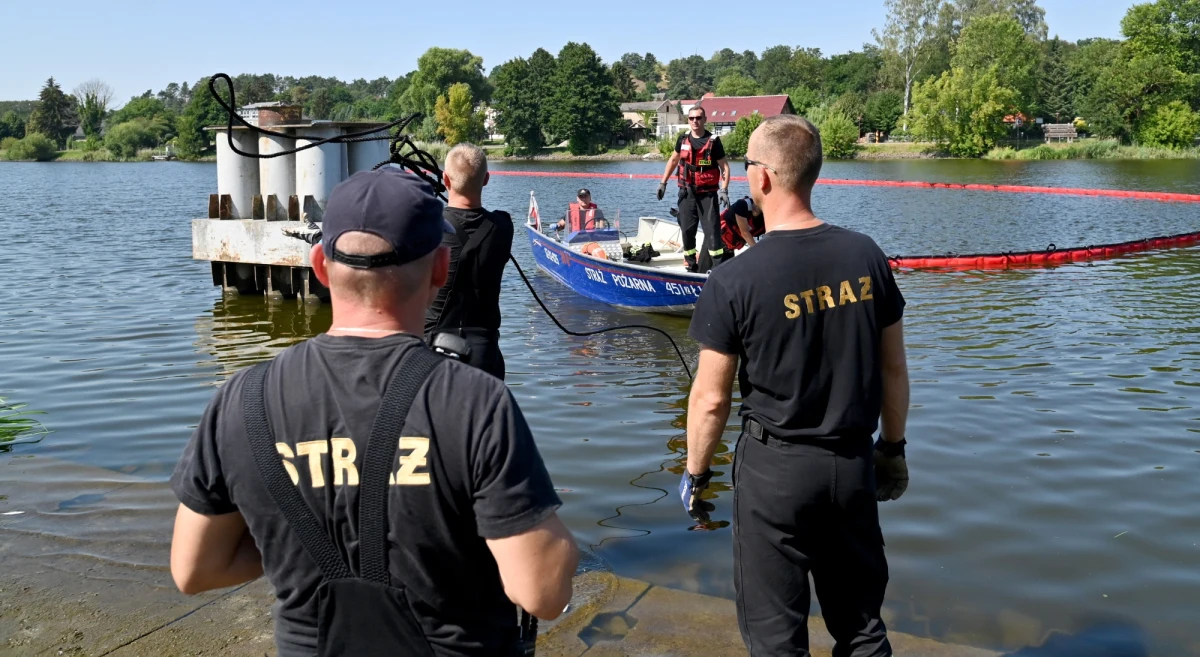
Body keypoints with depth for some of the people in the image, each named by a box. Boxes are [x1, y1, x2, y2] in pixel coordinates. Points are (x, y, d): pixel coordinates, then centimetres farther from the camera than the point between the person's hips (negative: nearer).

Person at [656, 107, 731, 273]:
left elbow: (724, 167, -6)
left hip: (708, 194, -4)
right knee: (687, 231, 8)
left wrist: (724, 189, -17)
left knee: (712, 231, -9)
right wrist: (663, 183, 15)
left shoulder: (713, 141, -7)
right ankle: (691, 265, 21)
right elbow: (673, 160, 18)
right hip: (687, 193, 4)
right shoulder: (683, 139, 4)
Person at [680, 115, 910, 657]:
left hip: (775, 467, -4)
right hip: (854, 461, 5)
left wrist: (695, 474, 2)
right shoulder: (866, 256, -4)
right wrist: (893, 445, 17)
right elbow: (893, 369, 4)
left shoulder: (735, 280, -17)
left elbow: (711, 397, -12)